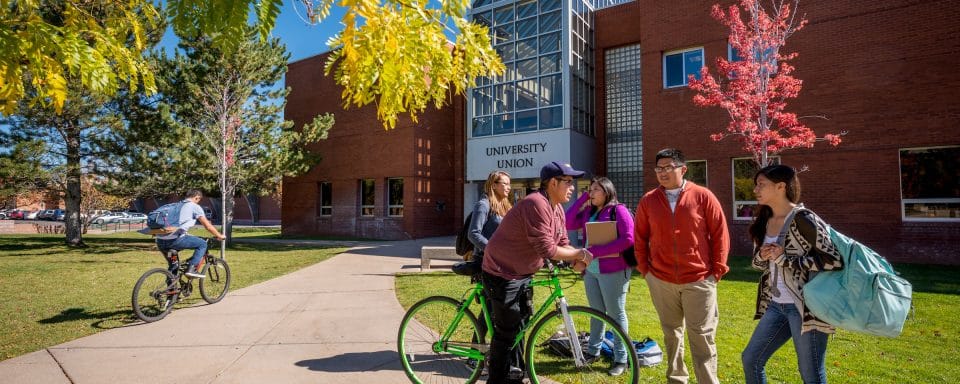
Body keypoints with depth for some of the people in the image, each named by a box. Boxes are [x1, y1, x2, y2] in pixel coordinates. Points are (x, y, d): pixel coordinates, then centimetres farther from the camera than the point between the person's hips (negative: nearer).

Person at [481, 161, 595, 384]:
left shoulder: (557, 209, 6)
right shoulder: (536, 204, -26)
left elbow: (562, 244, 5)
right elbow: (547, 250, -29)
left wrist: (577, 259, -15)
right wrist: (580, 253, -18)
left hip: (522, 274, 10)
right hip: (502, 273, -10)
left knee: (520, 326, 19)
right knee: (507, 332, -2)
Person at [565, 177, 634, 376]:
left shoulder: (619, 210, -7)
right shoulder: (588, 212, 13)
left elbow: (628, 240, -16)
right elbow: (568, 224, 2)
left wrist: (597, 250, -21)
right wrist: (582, 198, 1)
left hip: (613, 270, -6)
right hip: (590, 270, 6)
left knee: (616, 314, 3)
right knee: (596, 312, 17)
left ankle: (621, 359, 14)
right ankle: (593, 350, 30)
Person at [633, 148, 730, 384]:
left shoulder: (703, 196, -5)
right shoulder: (648, 201, 1)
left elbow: (720, 234, -1)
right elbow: (640, 237, 9)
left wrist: (717, 269, -2)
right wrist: (644, 268, 6)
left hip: (699, 280, -2)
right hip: (661, 280, 3)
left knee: (702, 336, 3)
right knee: (671, 333, 15)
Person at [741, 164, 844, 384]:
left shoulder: (804, 220, -15)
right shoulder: (763, 222, 7)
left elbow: (834, 260, -20)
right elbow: (758, 261, 18)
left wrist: (785, 258, -20)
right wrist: (762, 256, -5)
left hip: (806, 306, -7)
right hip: (776, 305, 8)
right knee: (750, 359, 13)